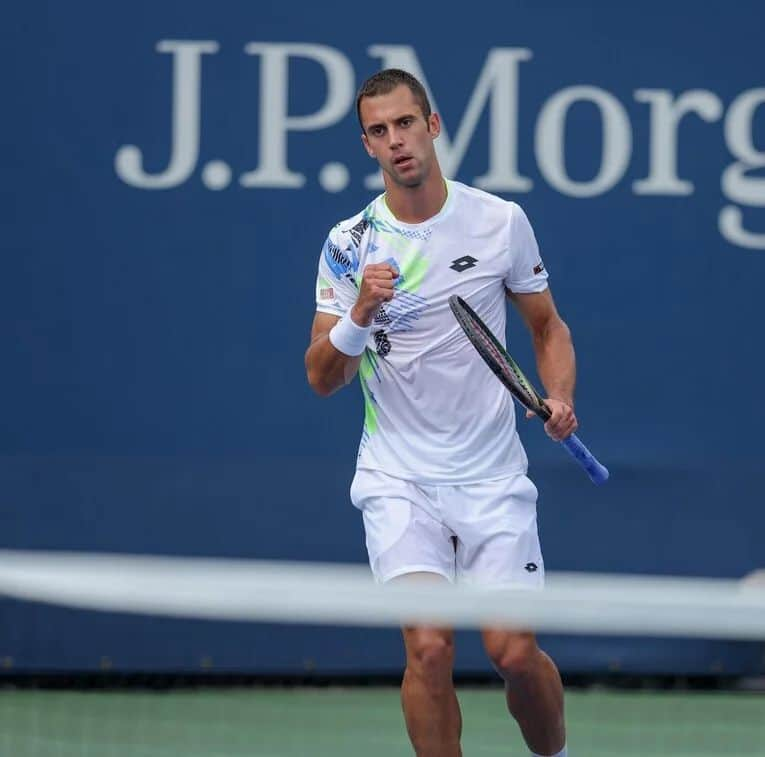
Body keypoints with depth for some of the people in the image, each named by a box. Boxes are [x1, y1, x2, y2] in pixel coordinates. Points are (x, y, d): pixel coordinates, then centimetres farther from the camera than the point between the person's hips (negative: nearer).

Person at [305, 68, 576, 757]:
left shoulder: (501, 222, -1)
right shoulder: (348, 244, -1)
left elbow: (547, 325, 13)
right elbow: (323, 379, -2)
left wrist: (560, 398, -5)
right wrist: (360, 313, -20)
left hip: (493, 477, 0)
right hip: (399, 478, 0)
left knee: (514, 652, -7)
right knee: (430, 647, -16)